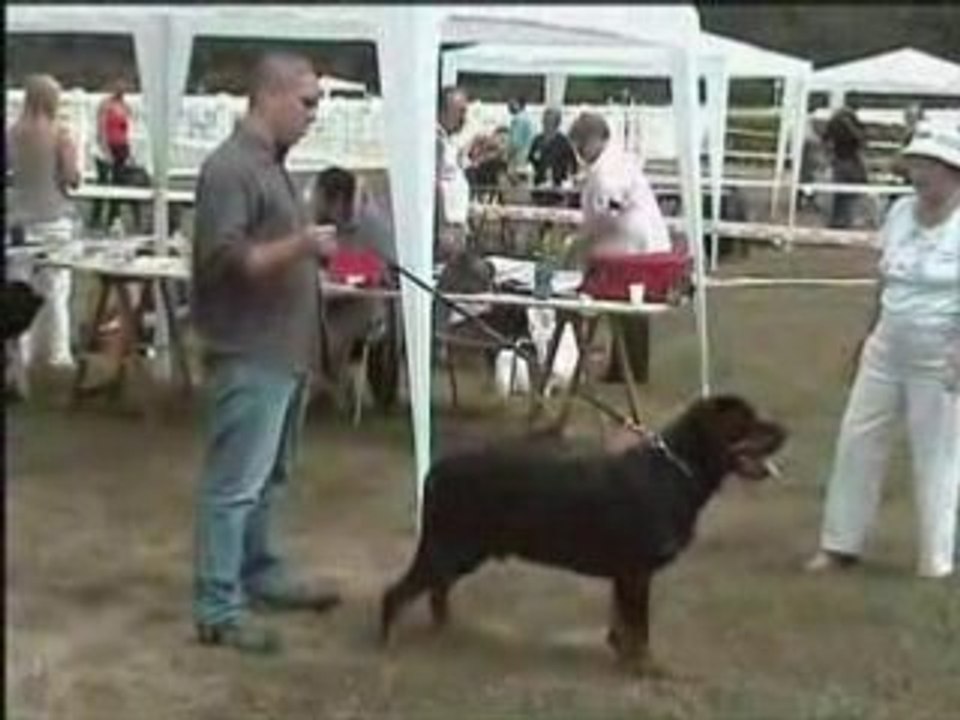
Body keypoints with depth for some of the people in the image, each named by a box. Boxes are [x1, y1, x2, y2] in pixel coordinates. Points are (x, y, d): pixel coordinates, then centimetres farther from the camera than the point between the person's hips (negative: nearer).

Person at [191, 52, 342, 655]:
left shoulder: (272, 164, 14)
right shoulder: (230, 168, -17)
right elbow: (223, 260, -23)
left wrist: (315, 250, 15)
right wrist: (299, 247, -30)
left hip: (285, 350, 10)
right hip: (250, 354, -10)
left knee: (269, 476, 19)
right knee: (234, 484, -5)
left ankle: (261, 573, 32)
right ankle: (218, 609, 1)